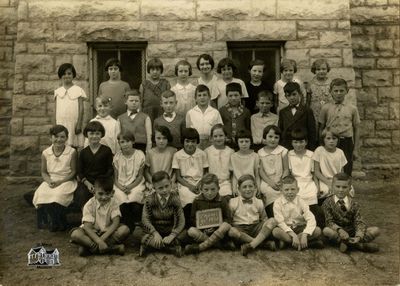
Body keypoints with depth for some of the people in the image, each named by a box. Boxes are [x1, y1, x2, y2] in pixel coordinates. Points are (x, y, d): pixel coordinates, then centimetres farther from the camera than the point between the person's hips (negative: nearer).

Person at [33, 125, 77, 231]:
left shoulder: (72, 152, -4)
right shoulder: (45, 153, 5)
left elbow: (73, 172, -4)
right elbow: (44, 172, 9)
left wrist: (60, 181, -15)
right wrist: (49, 181, -12)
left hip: (66, 181, -3)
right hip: (50, 181, 3)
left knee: (58, 195, -31)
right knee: (40, 194, -26)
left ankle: (56, 223, -5)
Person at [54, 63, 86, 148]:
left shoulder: (78, 90, 1)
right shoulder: (57, 91, 11)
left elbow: (81, 108, -2)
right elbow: (56, 109, 12)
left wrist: (79, 124, -9)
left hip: (74, 122, -3)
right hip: (61, 123, 3)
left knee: (76, 145, -5)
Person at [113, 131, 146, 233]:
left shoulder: (139, 155, 0)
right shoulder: (117, 157, 5)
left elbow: (140, 176, 1)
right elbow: (115, 177, 6)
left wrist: (130, 187, -13)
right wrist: (121, 187, -14)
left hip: (136, 184, -1)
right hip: (120, 185, 1)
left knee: (136, 206, -32)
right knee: (123, 204, -29)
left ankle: (137, 225, -8)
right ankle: (129, 229, -11)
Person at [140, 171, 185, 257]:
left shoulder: (175, 199, -12)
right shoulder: (149, 200, -11)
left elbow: (181, 221, -14)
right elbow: (145, 219, -12)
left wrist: (172, 236, -26)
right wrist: (155, 233, -26)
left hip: (170, 230, 2)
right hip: (155, 230, -2)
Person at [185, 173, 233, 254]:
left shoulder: (222, 201, 1)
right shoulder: (197, 201, 2)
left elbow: (228, 218, 2)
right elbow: (193, 219, 5)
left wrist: (220, 224, -18)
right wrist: (199, 225, -15)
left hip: (217, 230, 0)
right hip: (202, 231, 0)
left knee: (226, 226, -33)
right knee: (191, 231, -31)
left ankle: (200, 247, -34)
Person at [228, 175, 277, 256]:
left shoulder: (259, 202, 11)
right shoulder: (233, 202, 5)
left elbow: (264, 219, 16)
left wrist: (266, 228, -1)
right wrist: (228, 226, -11)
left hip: (255, 228, 2)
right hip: (240, 230, -2)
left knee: (272, 221, -23)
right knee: (231, 231, -37)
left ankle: (251, 245, -35)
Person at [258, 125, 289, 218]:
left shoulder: (282, 151, 8)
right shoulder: (260, 153, 10)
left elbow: (286, 169, 4)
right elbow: (261, 170, 3)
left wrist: (282, 182, -13)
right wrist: (270, 182, -11)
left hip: (280, 181, 0)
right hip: (267, 181, 0)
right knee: (270, 192, -29)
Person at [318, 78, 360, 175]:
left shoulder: (352, 109, 5)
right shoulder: (326, 108, 3)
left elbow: (356, 129, 8)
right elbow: (321, 128, 6)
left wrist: (356, 149, 6)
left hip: (347, 143, 1)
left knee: (346, 173, 4)